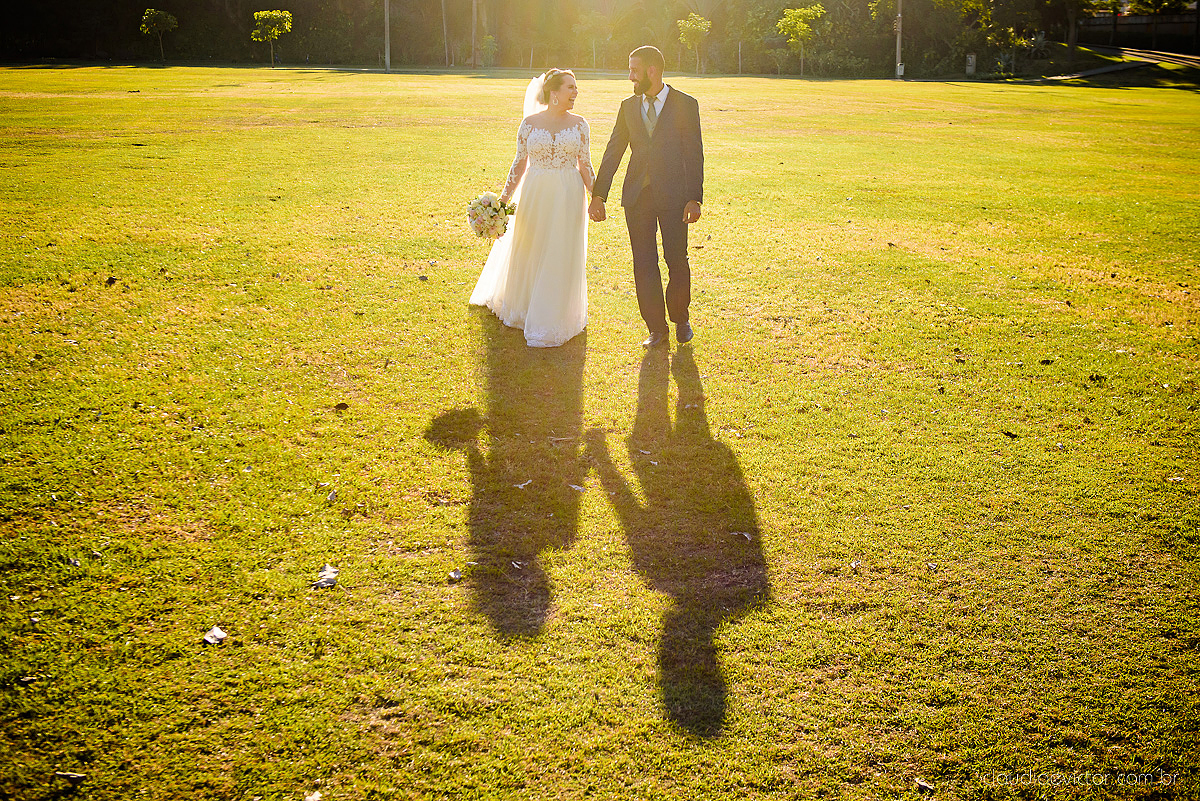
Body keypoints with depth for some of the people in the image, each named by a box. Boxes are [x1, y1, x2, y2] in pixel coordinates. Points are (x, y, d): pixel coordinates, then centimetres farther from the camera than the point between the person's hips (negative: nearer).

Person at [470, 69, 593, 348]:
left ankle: (551, 322, 13)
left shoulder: (579, 124, 1)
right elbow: (520, 163, 4)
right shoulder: (530, 123, -1)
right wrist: (504, 198, 1)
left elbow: (585, 166, 3)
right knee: (528, 252, 13)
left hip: (568, 198, 0)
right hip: (535, 196, 0)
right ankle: (521, 308, 37)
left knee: (561, 259, 1)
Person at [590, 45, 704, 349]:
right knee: (644, 263, 3)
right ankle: (656, 328, 13)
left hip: (672, 195, -3)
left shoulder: (685, 105, -1)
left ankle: (680, 318, 24)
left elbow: (694, 154, -3)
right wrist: (598, 195, 6)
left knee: (677, 259, 1)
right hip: (637, 196, 3)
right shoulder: (628, 106, 10)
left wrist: (694, 198, -10)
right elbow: (613, 152, 11)